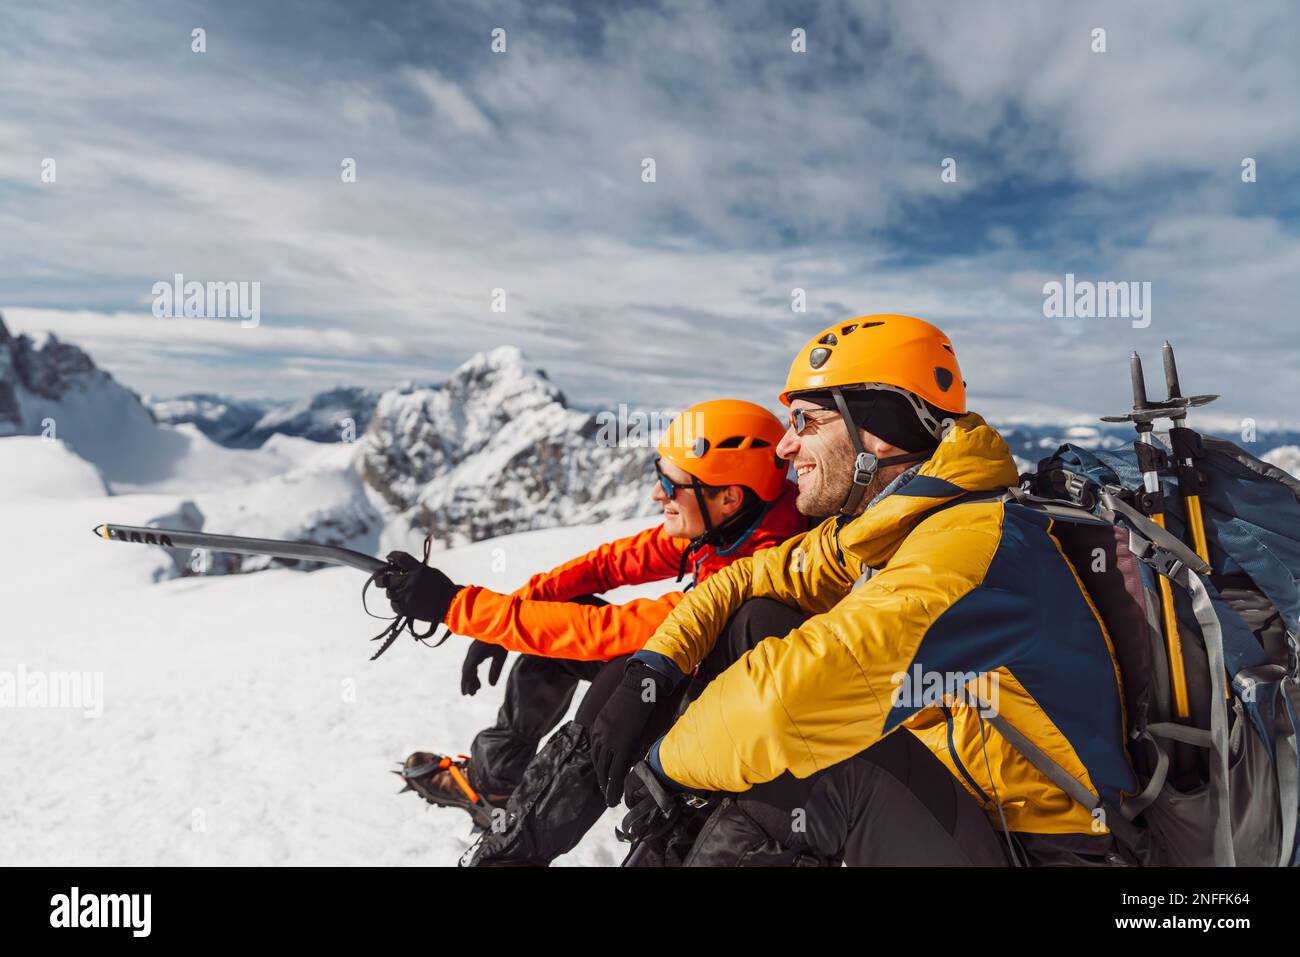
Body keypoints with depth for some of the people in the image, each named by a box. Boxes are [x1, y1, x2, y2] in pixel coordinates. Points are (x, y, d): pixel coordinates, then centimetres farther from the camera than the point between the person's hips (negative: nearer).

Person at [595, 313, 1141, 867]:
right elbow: (748, 579, 7)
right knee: (756, 617, -2)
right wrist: (645, 679, -7)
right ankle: (745, 836, -3)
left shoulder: (970, 543, -28)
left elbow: (791, 693, -35)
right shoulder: (875, 530, 0)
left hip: (1035, 840, -8)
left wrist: (669, 765, -19)